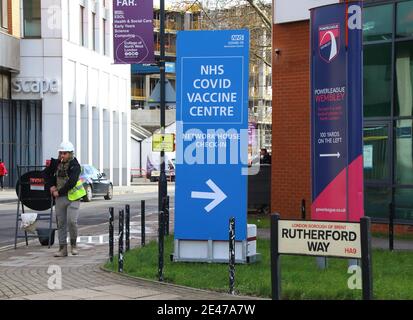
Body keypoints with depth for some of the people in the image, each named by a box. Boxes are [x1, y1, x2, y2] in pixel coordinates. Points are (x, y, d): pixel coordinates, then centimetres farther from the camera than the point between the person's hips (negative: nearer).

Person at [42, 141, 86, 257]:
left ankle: (73, 244, 8)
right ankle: (63, 249, 11)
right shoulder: (56, 163, 5)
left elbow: (71, 182, -22)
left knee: (72, 221, -15)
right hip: (60, 197, 5)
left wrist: (59, 192, -17)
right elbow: (46, 173, 19)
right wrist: (51, 186, 5)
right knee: (61, 223, 6)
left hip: (72, 197, -5)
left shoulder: (75, 165, -12)